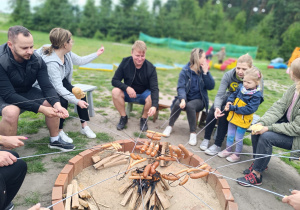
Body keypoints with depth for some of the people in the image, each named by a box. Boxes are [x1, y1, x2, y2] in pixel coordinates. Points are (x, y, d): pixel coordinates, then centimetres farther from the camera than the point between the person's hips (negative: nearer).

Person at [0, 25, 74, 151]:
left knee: (53, 104, -13)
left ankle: (55, 140, 8)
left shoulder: (37, 60, -15)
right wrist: (41, 109, -37)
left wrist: (57, 104, -37)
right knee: (11, 112, -36)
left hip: (26, 92, 5)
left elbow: (47, 86, -17)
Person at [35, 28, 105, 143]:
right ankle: (59, 132, -10)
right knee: (63, 101, -31)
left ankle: (84, 126, -1)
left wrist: (97, 54, 14)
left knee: (81, 94, -11)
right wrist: (76, 101, -38)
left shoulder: (67, 53, -9)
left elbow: (80, 61, 11)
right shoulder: (51, 62, -34)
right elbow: (58, 87, -35)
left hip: (62, 82, 8)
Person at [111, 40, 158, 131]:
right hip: (128, 93, 2)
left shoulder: (150, 68, -18)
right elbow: (114, 80, -11)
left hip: (143, 94, -1)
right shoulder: (125, 62, -12)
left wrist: (154, 106, -44)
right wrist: (127, 88, -30)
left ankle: (143, 119, -5)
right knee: (115, 91, -27)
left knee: (151, 97, -33)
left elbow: (154, 89, -27)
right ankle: (123, 117, -6)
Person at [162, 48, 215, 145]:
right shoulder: (185, 70, -4)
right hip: (186, 97, 0)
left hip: (198, 100, 0)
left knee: (190, 106, -32)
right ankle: (170, 126, -5)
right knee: (178, 104, -31)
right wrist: (182, 99, -30)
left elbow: (211, 86, -7)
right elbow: (181, 87, -13)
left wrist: (205, 73, -16)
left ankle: (193, 133, -18)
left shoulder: (204, 70, 0)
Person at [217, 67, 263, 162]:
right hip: (233, 116, 6)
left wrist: (233, 108, -26)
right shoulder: (241, 87, -1)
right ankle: (228, 150, 40)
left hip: (243, 120, -6)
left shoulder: (256, 95, -20)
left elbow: (249, 109, -26)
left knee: (238, 138, 9)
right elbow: (234, 94, 15)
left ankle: (237, 155, 31)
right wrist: (229, 101, -7)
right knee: (230, 135, 20)